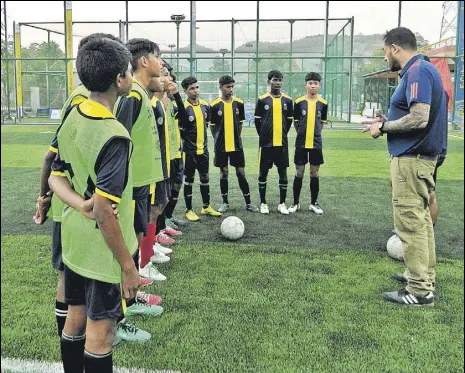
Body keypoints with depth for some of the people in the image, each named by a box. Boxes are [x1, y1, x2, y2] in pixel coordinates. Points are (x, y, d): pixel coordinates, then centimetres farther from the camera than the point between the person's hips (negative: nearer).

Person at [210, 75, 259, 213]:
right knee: (224, 173, 6)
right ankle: (225, 202, 18)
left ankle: (248, 203, 12)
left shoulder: (239, 103, 1)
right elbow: (212, 125, 3)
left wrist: (236, 138, 8)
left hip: (236, 145, 1)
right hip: (221, 146, -1)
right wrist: (219, 139, 2)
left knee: (241, 173, 4)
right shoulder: (214, 105, -5)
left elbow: (240, 122, 11)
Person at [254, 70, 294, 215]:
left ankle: (282, 203, 15)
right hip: (266, 143, -2)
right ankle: (263, 203, 16)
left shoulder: (287, 100, 4)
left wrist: (283, 134, 8)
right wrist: (263, 135, 3)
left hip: (282, 143, 2)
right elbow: (257, 120, 4)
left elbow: (289, 120, 12)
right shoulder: (262, 99, -2)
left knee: (283, 173, 5)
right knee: (263, 173, 4)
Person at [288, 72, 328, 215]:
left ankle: (314, 203, 18)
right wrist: (303, 134, 8)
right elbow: (296, 122, 6)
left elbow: (322, 122, 12)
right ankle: (296, 202, 16)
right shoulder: (299, 102, -3)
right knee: (299, 173, 5)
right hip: (301, 143, -1)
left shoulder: (323, 103, 1)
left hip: (316, 143, 1)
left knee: (314, 173, 7)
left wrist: (314, 134, 9)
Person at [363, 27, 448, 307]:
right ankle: (425, 277, 27)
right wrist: (386, 121, 11)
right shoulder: (422, 70, 15)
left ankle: (420, 291, 1)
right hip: (422, 156, 11)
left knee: (411, 222, -6)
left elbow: (419, 118, -25)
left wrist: (384, 127, -12)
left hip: (411, 159, -11)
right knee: (422, 219, 16)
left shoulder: (417, 71, -16)